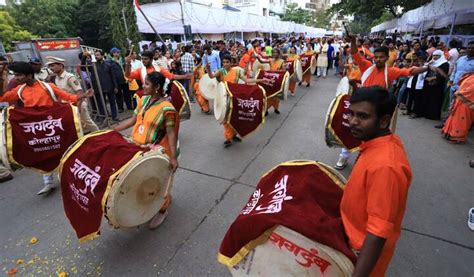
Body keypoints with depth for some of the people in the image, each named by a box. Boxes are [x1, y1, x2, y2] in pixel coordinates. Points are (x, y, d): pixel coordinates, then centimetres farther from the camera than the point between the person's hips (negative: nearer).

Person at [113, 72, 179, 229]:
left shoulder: (166, 108, -21)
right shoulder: (143, 100, 2)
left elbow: (171, 134, -23)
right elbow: (133, 120, 12)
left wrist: (173, 157, -28)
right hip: (138, 148, 7)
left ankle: (162, 211, 32)